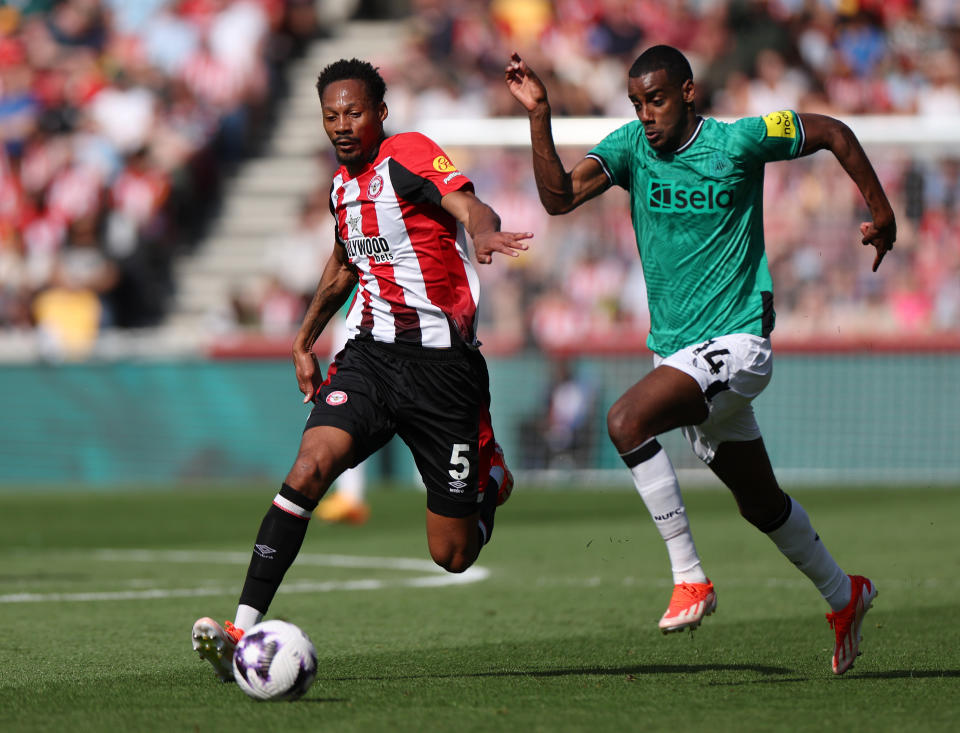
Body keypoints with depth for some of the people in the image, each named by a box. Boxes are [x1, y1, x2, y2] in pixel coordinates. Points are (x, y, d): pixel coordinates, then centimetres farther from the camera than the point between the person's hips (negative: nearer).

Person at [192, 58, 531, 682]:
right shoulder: (343, 185, 13)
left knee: (452, 556, 0)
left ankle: (491, 480, 36)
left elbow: (469, 207, -27)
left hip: (441, 363, -5)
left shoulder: (409, 154, -8)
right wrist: (305, 340, 35)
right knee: (310, 467, -23)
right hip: (369, 354, 5)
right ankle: (244, 631, -28)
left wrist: (485, 233, -50)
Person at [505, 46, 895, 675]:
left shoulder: (739, 141, -11)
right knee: (761, 503, 18)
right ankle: (844, 596, 39)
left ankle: (690, 576, -24)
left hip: (736, 344, -6)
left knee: (627, 420, -29)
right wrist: (538, 115, -22)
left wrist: (882, 215, 6)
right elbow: (559, 196, -12)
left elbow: (835, 133, 2)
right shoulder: (631, 146, 1)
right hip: (678, 352, 7)